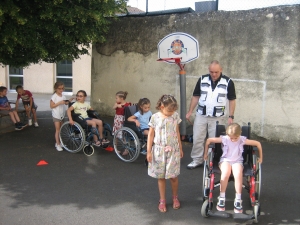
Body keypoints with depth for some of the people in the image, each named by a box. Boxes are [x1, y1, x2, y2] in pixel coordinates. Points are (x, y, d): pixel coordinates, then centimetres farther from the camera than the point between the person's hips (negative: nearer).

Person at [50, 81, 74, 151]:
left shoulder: (63, 96, 6)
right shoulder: (54, 96, -15)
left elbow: (65, 103, 12)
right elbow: (51, 106, -17)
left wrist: (69, 100, -6)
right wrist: (59, 103, -25)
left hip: (62, 115, 7)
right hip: (56, 115, -7)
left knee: (60, 129, 13)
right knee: (57, 130, -5)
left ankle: (59, 142, 25)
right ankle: (57, 145, -2)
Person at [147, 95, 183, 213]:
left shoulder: (175, 116, -3)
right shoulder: (155, 117, -9)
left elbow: (177, 133, 7)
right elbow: (151, 135, -3)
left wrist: (180, 148, 12)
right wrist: (149, 151, -4)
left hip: (173, 150, 1)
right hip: (160, 150, -1)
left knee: (173, 176, 6)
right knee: (161, 176, 8)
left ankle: (175, 198, 29)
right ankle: (162, 201, 23)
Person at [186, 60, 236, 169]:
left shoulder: (228, 82, -6)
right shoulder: (202, 79, 0)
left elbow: (232, 100, 0)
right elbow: (195, 96, 6)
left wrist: (231, 116, -6)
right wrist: (190, 111, 2)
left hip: (218, 117, -2)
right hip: (201, 115, 2)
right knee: (197, 138, 4)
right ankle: (197, 160, 18)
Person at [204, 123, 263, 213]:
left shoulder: (242, 140, -8)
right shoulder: (224, 139, -9)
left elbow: (257, 143, 1)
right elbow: (209, 140, -3)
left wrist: (260, 157, 6)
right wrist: (205, 153, 1)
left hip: (237, 161, 0)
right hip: (225, 160, 0)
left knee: (238, 174, -34)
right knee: (225, 173, -35)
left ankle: (238, 200, -20)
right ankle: (221, 198, -22)